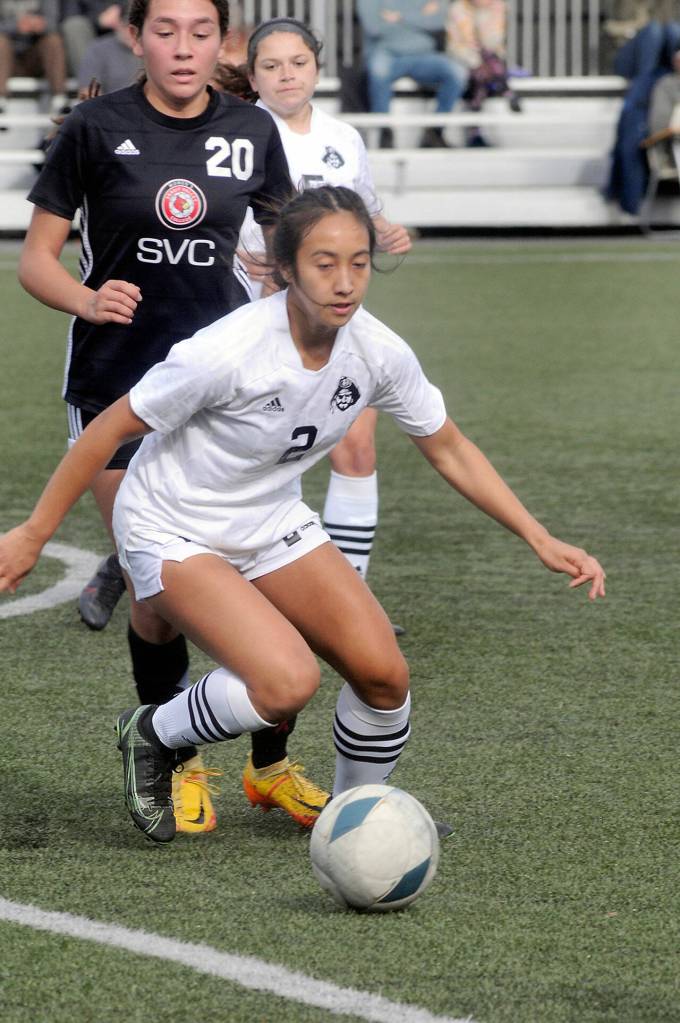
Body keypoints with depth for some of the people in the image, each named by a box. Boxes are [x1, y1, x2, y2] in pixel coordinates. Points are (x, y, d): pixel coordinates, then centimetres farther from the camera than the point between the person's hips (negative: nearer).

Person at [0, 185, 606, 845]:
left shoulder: (377, 352, -14)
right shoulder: (228, 351, -31)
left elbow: (449, 450, 2)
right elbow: (111, 429, -19)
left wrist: (540, 539, -3)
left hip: (271, 523, 6)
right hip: (172, 535, -6)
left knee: (382, 673, -7)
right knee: (289, 680, -26)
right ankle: (151, 736, 2)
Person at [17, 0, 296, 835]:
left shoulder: (252, 132, 3)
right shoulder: (96, 129, -5)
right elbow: (36, 260, -2)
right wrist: (86, 298, -22)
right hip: (116, 383, -2)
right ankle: (175, 762, 19)